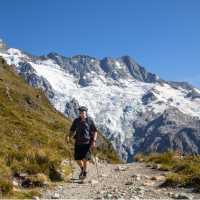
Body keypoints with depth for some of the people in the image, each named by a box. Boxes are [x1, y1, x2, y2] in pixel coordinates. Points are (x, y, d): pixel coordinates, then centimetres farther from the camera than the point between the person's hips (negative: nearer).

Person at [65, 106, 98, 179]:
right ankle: (82, 169, 36)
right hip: (78, 142, 3)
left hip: (87, 143, -3)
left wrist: (94, 141, -13)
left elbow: (95, 131, -2)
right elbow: (72, 130, 9)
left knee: (85, 158, -8)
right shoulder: (76, 121, 1)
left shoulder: (90, 120, -6)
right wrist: (69, 136, -10)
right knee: (77, 159, 5)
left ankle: (84, 173, 15)